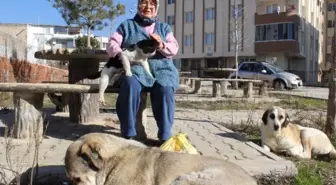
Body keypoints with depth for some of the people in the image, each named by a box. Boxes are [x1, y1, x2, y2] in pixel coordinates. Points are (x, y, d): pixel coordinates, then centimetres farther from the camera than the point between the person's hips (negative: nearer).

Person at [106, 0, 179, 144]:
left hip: (161, 69, 1)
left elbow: (174, 49, 10)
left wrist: (161, 45, -13)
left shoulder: (165, 27, 23)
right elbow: (112, 44, 10)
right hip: (135, 68, -1)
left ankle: (165, 136, -27)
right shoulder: (126, 25, 20)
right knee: (130, 85, -36)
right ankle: (128, 134, -29)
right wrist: (121, 54, -12)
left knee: (165, 89, -33)